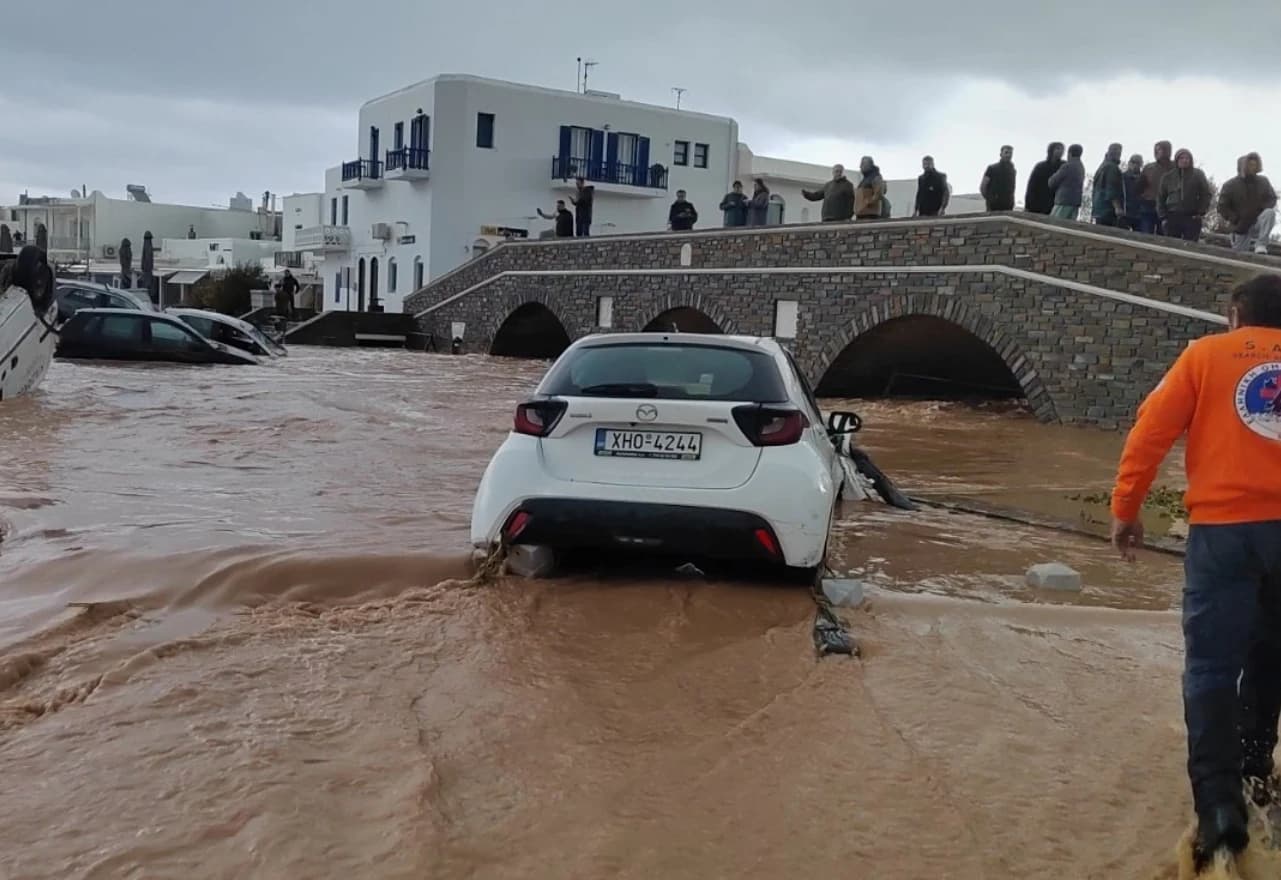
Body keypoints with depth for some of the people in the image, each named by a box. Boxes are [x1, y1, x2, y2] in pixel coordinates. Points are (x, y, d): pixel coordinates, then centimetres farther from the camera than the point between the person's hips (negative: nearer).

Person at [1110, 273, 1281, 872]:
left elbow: (1151, 431, -3)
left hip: (1224, 526, -3)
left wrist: (1125, 510, 1)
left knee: (1211, 665, -2)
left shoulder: (1207, 354, 6)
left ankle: (1219, 803, -11)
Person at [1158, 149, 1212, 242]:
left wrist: (1201, 213, -5)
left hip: (1192, 218, -2)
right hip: (1172, 218, 2)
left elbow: (1206, 194, 5)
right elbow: (1161, 197, 12)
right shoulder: (1168, 177, 9)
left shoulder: (1198, 175, 4)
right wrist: (1163, 216, 3)